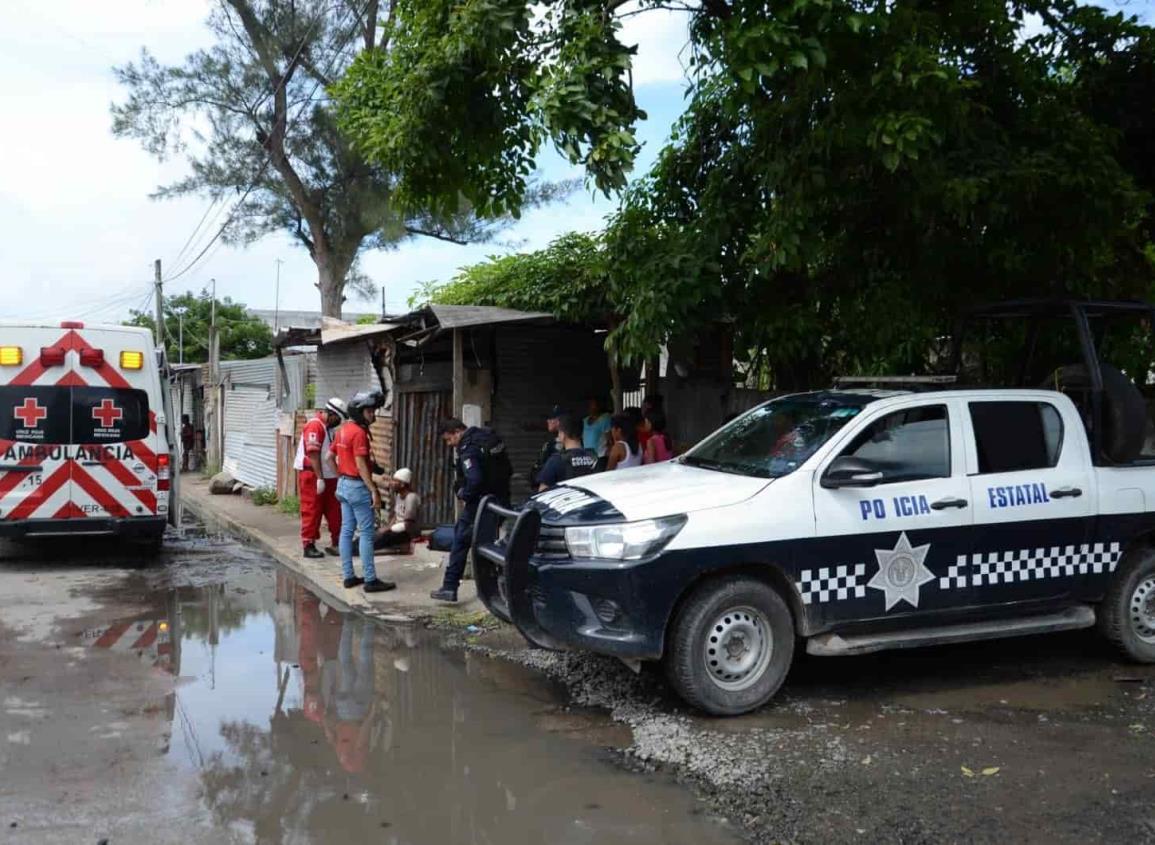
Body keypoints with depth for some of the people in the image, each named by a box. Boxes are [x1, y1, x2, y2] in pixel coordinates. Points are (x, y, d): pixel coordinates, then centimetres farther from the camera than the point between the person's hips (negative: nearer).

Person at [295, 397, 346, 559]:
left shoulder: (329, 428, 14)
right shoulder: (315, 426, -16)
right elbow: (313, 454, -20)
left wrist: (338, 474, 17)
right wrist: (320, 479, -21)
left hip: (328, 476, 9)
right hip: (313, 477, -9)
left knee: (334, 511, 8)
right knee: (312, 511, -2)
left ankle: (336, 543, 14)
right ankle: (309, 545, 5)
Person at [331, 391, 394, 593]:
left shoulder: (342, 430, 11)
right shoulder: (359, 432, -18)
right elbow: (361, 465, -22)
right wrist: (374, 491, -21)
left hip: (343, 484, 10)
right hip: (358, 486, -10)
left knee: (346, 531, 11)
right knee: (367, 533, -6)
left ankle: (349, 576, 16)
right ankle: (370, 580, -4)